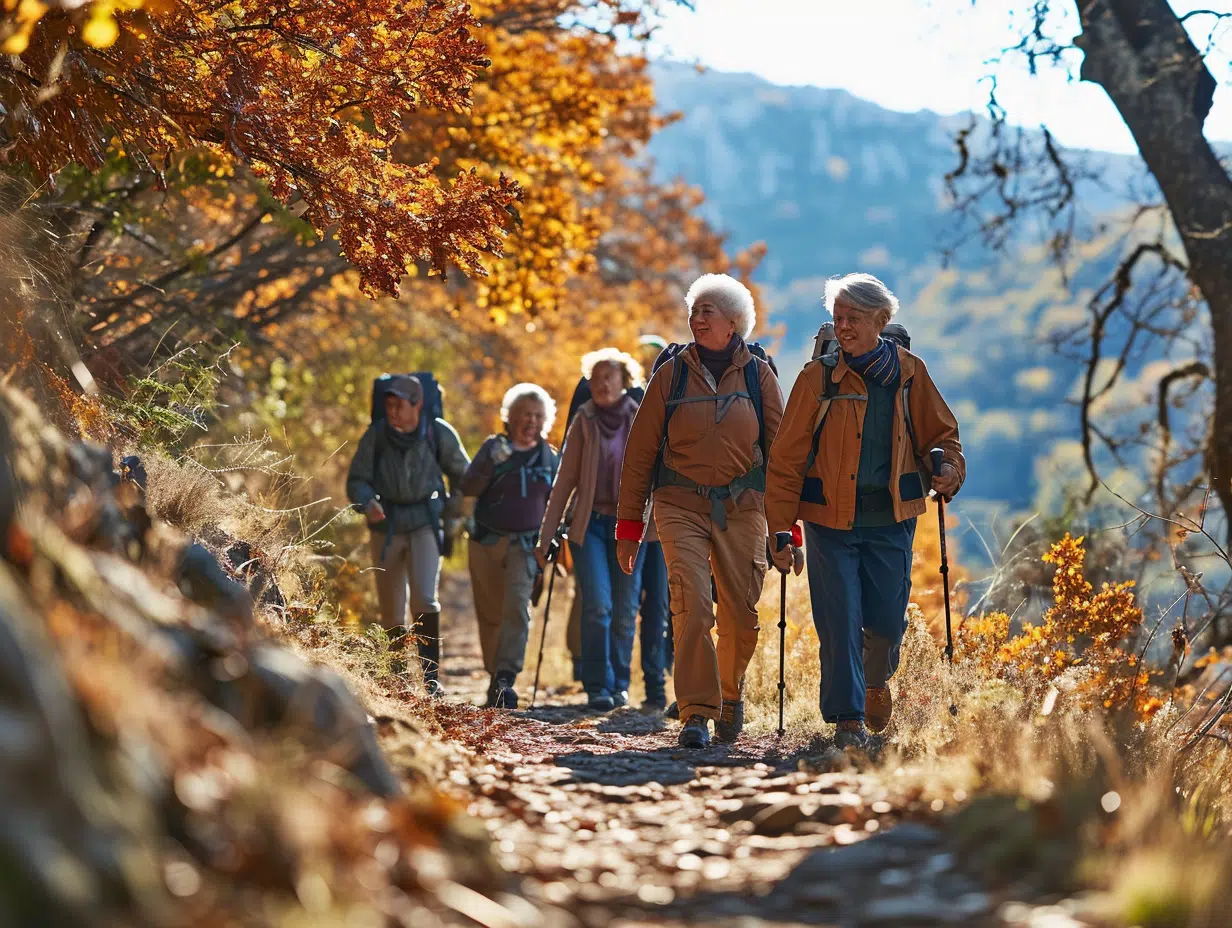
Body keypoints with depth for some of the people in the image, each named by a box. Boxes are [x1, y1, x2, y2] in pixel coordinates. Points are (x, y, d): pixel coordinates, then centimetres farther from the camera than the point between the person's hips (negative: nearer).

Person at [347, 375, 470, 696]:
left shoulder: (439, 434, -6)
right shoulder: (376, 435, -7)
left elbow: (461, 475, 10)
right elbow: (357, 480, 0)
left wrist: (453, 516, 8)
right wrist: (368, 503, -21)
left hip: (425, 524, -1)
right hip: (386, 526, 2)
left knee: (424, 600, -20)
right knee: (391, 613, 4)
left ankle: (430, 677, -20)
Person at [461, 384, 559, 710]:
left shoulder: (548, 456, 8)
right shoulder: (493, 448, 2)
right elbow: (468, 487, -9)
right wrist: (491, 465, -25)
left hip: (526, 544, 0)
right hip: (487, 542, 0)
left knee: (517, 607, -18)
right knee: (490, 615, 6)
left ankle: (506, 679, -24)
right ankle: (495, 677, 20)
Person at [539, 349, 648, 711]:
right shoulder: (584, 423, 3)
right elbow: (565, 481, 5)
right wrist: (546, 537, 4)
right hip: (590, 523, -1)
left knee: (624, 611, 3)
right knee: (597, 606, -14)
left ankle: (619, 684, 18)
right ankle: (598, 687, -8)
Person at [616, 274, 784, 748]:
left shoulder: (758, 375, 4)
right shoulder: (671, 375, 2)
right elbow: (640, 451, 4)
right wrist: (629, 524, 1)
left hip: (742, 507, 1)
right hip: (681, 504, -1)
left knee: (740, 615, 3)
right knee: (692, 607, -16)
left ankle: (730, 695, 30)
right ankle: (697, 713, -12)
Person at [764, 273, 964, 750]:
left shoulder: (908, 371, 2)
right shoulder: (818, 376, -4)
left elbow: (940, 433, 14)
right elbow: (787, 457, -3)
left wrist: (948, 468, -9)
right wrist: (781, 529, -8)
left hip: (891, 518, 2)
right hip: (830, 517, -2)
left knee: (887, 620, 3)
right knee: (839, 622, -6)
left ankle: (876, 680, 36)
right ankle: (847, 719, 6)